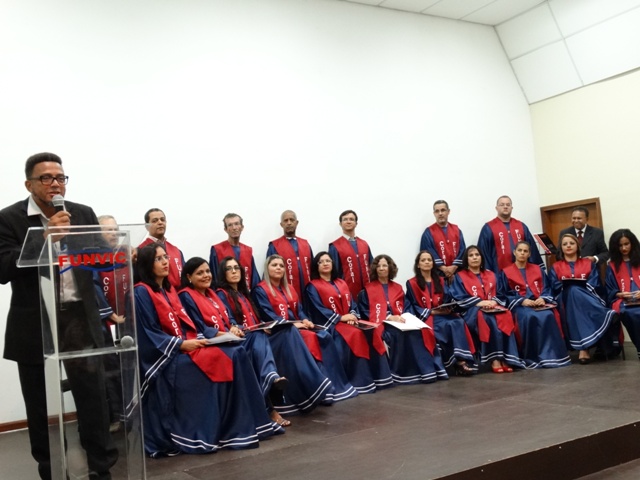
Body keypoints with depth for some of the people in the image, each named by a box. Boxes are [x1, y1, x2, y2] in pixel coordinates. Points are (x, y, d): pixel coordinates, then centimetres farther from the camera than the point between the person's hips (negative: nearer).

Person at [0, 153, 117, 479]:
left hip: (79, 319, 2)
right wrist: (45, 236, -21)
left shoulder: (84, 214, 5)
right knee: (40, 406, 11)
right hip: (34, 325, -1)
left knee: (93, 396, 2)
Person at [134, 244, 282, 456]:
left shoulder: (168, 289, 18)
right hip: (164, 356, -8)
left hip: (186, 346, 8)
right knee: (214, 359, -29)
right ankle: (200, 434, -23)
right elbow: (149, 334, -15)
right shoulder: (141, 292, -8)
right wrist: (181, 344, -19)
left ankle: (242, 424, -11)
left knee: (235, 354, -11)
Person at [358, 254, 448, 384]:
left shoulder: (398, 288, 23)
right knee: (399, 334, -36)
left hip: (400, 322, 4)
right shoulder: (367, 290, 10)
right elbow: (366, 312, -2)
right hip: (381, 324, -4)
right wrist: (389, 317, -14)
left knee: (421, 331, -28)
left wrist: (403, 318, -11)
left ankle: (429, 370, -31)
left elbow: (404, 309, 13)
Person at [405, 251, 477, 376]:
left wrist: (448, 308, -12)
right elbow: (414, 307, -3)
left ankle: (463, 360, -37)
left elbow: (447, 300, 11)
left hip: (443, 314, 4)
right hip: (424, 317, -4)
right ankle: (459, 361, -31)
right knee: (448, 325, -34)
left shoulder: (440, 281, 20)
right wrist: (432, 312, -15)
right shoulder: (412, 283, 5)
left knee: (459, 322, -30)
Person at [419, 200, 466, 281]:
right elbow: (429, 254, -8)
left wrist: (454, 267, -11)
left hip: (456, 273, 4)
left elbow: (462, 250, 4)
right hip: (438, 274, -3)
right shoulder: (428, 232, 0)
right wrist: (444, 269, -15)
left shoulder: (456, 230, 12)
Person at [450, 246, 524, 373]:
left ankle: (505, 358, -32)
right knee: (489, 320, -36)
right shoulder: (460, 276, 7)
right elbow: (460, 299, -4)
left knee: (506, 317, -30)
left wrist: (493, 302, -9)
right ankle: (494, 358, -34)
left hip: (493, 307, 4)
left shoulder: (491, 275, 20)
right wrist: (480, 302, -16)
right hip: (472, 310, -4)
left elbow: (500, 295, 14)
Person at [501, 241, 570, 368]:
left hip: (540, 303, 2)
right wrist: (522, 301, -14)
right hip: (519, 305, -2)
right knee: (530, 317, -37)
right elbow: (506, 295, 1)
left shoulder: (538, 269, 20)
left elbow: (546, 288, 10)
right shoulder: (506, 272, 10)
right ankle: (533, 357, -31)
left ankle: (551, 355, -28)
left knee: (548, 316, -33)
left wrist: (543, 298, -11)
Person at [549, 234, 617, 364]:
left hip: (588, 299, 0)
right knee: (572, 291, -39)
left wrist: (577, 287, -15)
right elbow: (556, 287, 5)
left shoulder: (589, 263, 22)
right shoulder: (556, 267, 21)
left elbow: (593, 284, 4)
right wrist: (568, 287, -15)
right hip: (566, 300, 0)